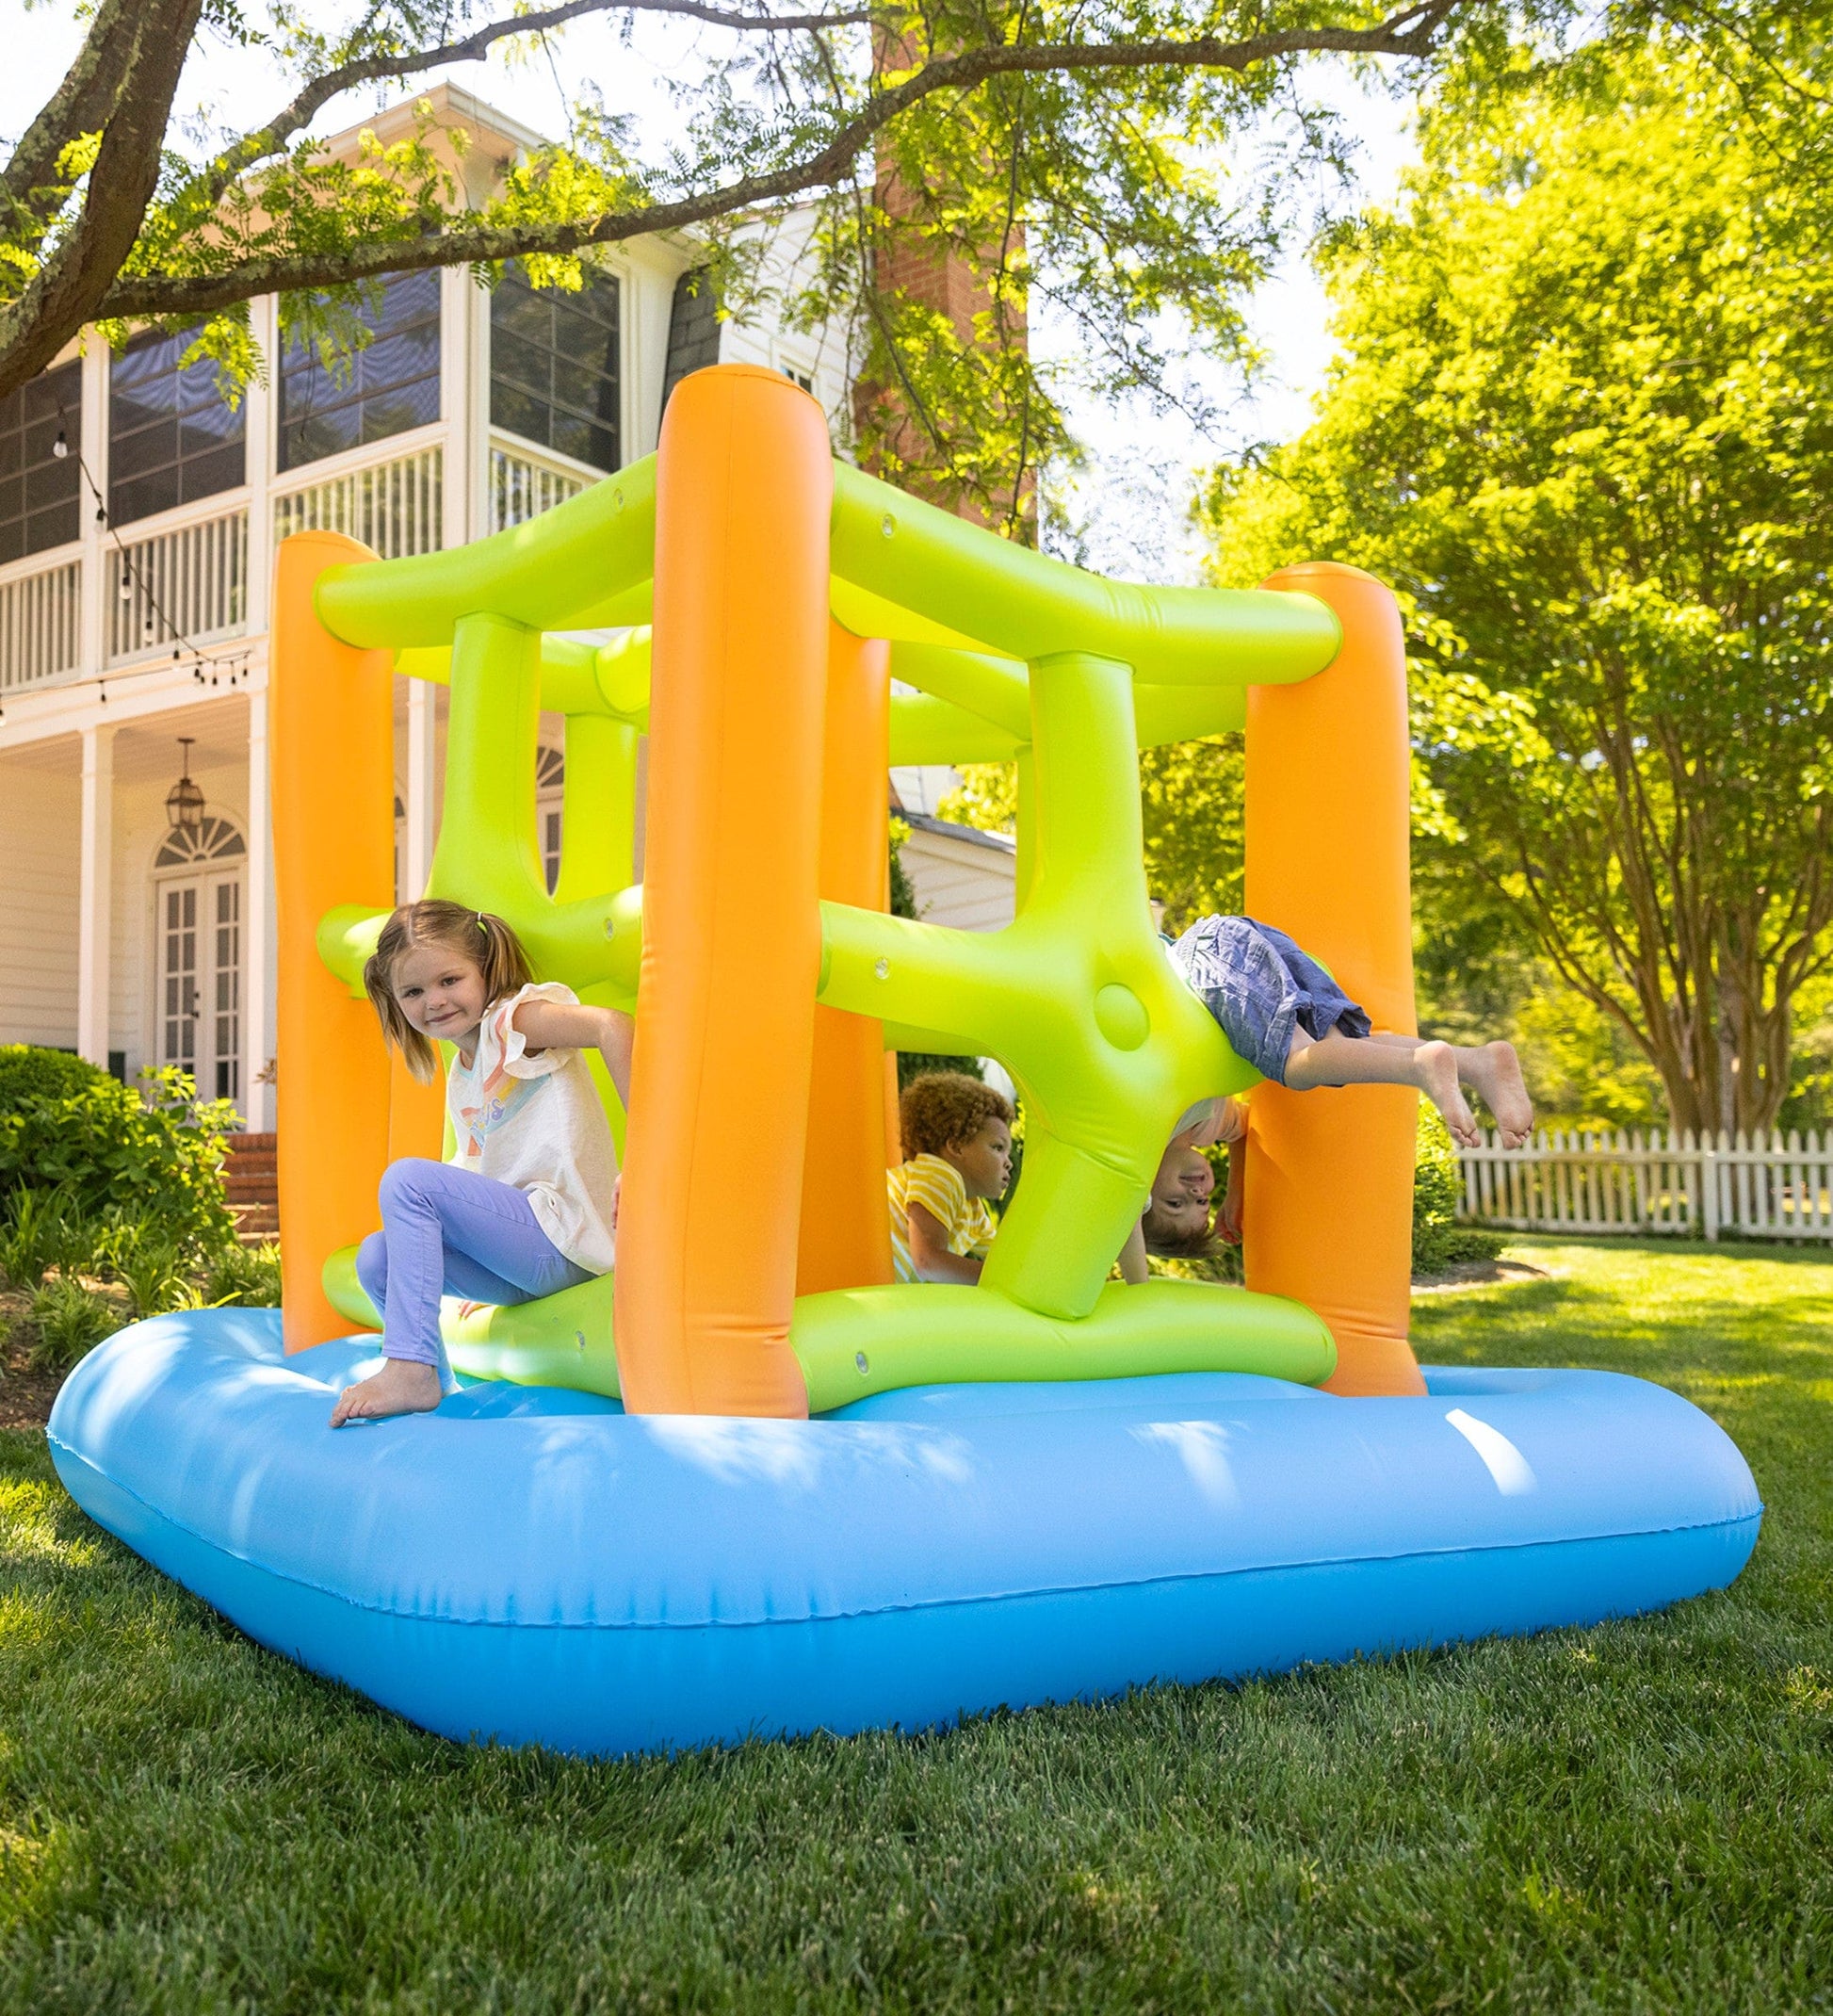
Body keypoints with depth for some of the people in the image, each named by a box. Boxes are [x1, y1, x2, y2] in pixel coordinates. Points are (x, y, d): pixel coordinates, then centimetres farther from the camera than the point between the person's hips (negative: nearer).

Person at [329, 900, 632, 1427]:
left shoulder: (513, 1018, -7)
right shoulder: (460, 1081, 20)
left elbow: (612, 1025, -25)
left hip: (560, 1240, -9)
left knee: (408, 1178, -18)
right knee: (377, 1258, 6)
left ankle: (411, 1371, -18)